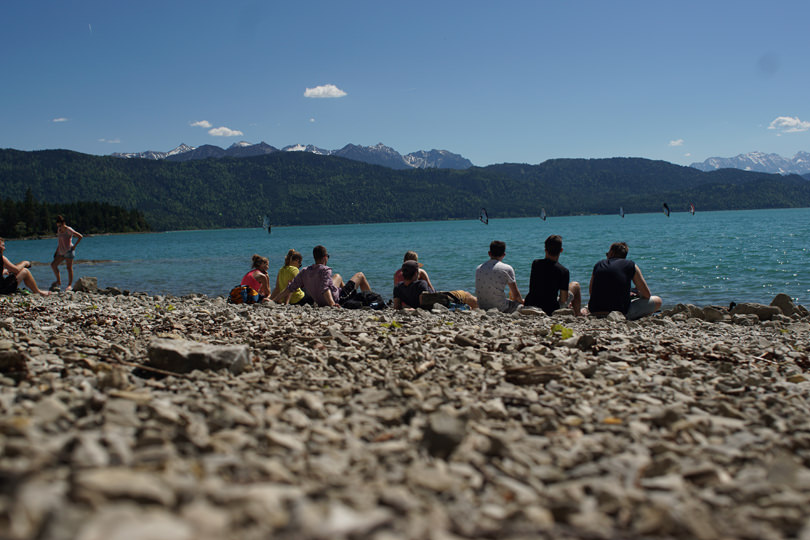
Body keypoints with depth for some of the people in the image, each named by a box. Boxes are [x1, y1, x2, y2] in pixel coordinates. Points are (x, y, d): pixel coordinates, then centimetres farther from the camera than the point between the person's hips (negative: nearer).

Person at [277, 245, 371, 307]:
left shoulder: (305, 271, -8)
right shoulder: (325, 270, -26)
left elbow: (290, 287, -9)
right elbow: (324, 288, -38)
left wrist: (276, 300, -4)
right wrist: (332, 303, -47)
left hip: (320, 302, 7)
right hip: (337, 300, -7)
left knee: (337, 276, 34)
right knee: (360, 275, 10)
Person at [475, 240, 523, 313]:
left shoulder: (478, 268, 7)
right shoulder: (507, 269, -8)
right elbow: (516, 295, -3)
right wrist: (522, 301, 21)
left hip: (482, 308, 6)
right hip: (500, 309, -6)